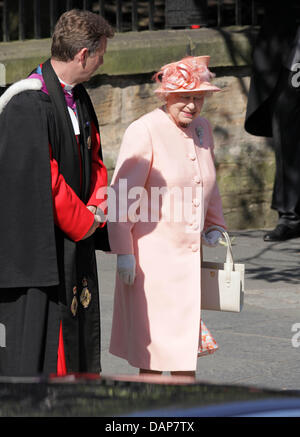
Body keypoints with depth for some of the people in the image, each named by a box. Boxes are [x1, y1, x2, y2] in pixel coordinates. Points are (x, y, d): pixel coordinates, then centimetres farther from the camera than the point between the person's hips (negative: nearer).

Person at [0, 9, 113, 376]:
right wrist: (85, 222, -11)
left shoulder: (78, 98, 10)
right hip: (37, 246, -9)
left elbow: (94, 160, 16)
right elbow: (40, 179, -21)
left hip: (75, 242, 9)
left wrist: (94, 212, -1)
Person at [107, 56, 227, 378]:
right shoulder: (144, 131, -13)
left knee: (185, 341, 8)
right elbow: (122, 196, -14)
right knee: (153, 349, -2)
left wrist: (214, 224, 19)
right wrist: (123, 252, -16)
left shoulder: (202, 128, 10)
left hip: (187, 254, 7)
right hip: (151, 255, -7)